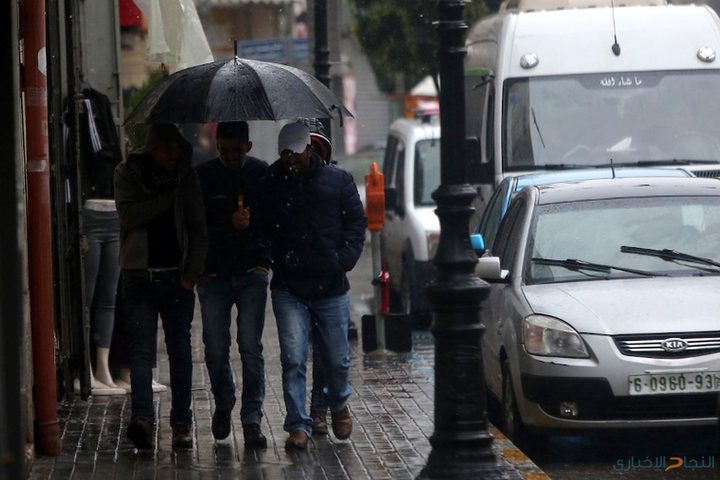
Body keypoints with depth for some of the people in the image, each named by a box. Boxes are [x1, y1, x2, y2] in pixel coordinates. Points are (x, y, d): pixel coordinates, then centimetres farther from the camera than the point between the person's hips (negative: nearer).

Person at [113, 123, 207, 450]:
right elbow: (129, 215, -11)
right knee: (142, 349, -12)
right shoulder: (128, 173, 2)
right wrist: (168, 197, -11)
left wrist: (192, 273, -3)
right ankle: (142, 419, -22)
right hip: (140, 276, -2)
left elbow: (199, 229, 7)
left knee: (180, 350, 3)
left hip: (177, 278, 2)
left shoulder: (186, 176, 7)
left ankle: (182, 424, 8)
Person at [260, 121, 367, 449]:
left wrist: (345, 258, -7)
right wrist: (276, 258, -4)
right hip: (288, 288, 0)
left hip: (331, 286, 1)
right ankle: (298, 425, -3)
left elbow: (357, 221, 6)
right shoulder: (272, 184, 4)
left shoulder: (337, 181, 5)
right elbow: (261, 227, 11)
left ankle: (338, 404, 37)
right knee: (293, 359, -9)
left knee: (337, 358, 9)